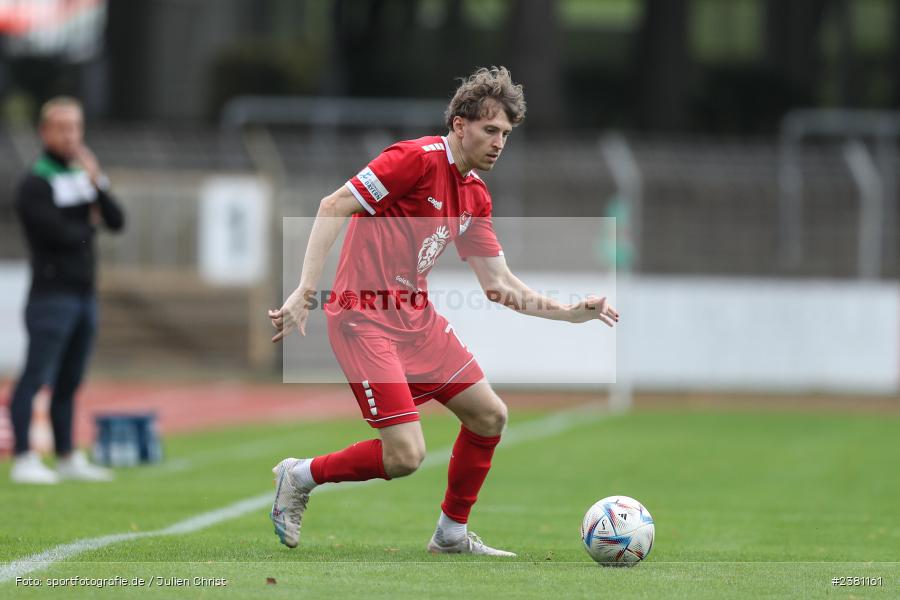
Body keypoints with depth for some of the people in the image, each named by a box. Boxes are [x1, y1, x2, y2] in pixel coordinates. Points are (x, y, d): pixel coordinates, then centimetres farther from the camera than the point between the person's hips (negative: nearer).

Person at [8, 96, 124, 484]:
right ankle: (23, 460, -12)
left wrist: (97, 182, -9)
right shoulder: (36, 183, -7)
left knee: (69, 382, 12)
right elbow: (59, 233, -18)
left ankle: (68, 459, 17)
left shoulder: (83, 176, 15)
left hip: (84, 293, 7)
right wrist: (89, 224, 1)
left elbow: (116, 222, 5)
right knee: (36, 378, -10)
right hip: (53, 295, -7)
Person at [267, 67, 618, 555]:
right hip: (364, 317, -9)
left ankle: (452, 533, 23)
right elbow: (333, 207, -18)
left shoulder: (475, 196, 12)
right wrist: (306, 290, -25)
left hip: (417, 317, 9)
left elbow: (499, 285, 14)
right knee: (405, 455, -15)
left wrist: (571, 312, 4)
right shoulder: (418, 159, -14)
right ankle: (300, 476, 8)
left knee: (489, 415, 8)